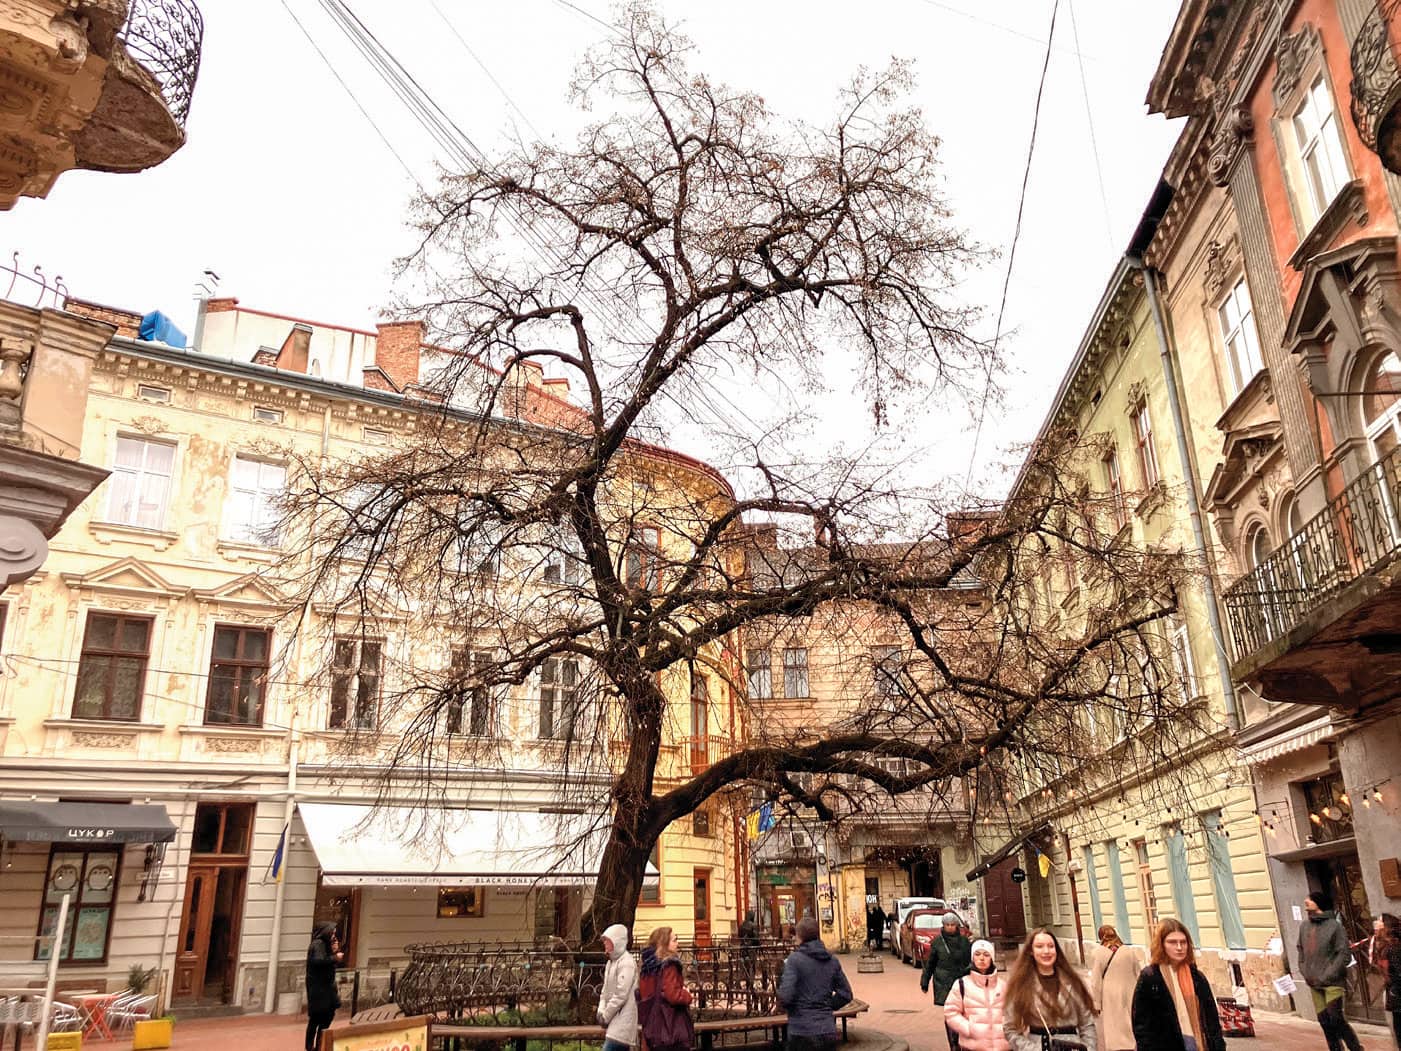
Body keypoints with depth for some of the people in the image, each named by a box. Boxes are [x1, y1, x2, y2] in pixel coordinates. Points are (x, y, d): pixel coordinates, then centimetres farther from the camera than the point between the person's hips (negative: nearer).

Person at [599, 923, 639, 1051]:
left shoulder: (627, 962, -13)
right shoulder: (611, 962, 14)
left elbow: (621, 995, -18)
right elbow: (605, 991, 17)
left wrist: (605, 1016, -11)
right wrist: (601, 1011, 1)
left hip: (622, 1021, -9)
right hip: (615, 1021, 9)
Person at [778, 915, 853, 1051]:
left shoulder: (795, 959, -10)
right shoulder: (832, 960, 6)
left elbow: (785, 997, -17)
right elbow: (846, 994, 10)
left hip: (802, 1032, -5)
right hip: (829, 1032, 5)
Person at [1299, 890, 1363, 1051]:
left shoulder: (1334, 926, -8)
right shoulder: (1304, 926, 8)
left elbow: (1345, 955, -11)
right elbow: (1301, 951, 18)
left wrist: (1326, 976, -14)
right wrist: (1305, 972, 6)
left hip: (1332, 982, -5)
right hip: (1314, 983, 5)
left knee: (1335, 1018, -8)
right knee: (1324, 1020, 8)